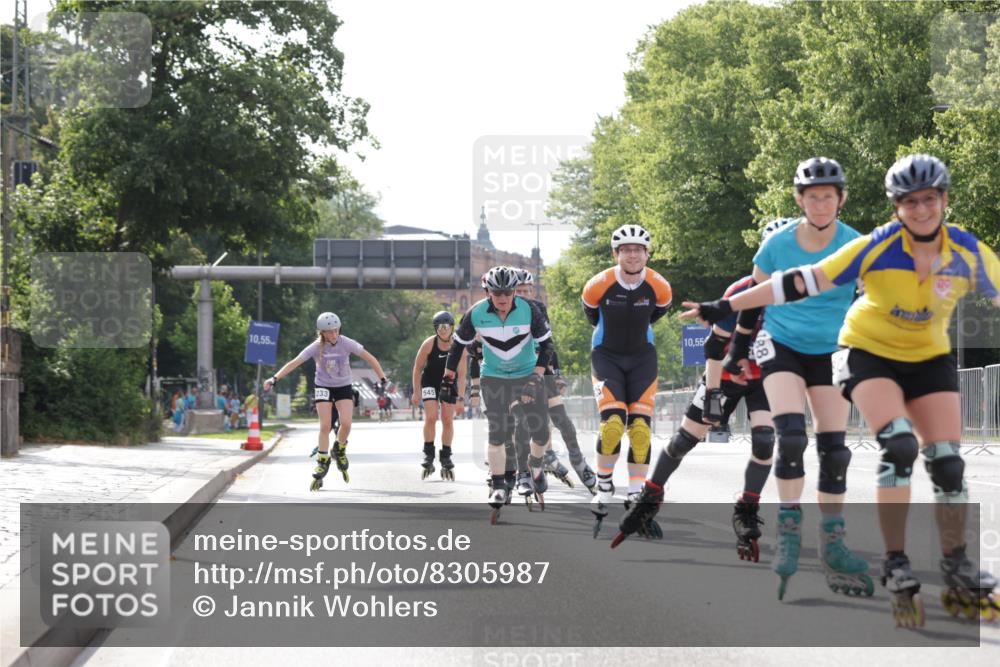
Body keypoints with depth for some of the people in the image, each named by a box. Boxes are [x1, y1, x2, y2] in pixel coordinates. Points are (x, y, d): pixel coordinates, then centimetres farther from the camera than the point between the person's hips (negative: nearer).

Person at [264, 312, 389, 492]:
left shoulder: (346, 343, -17)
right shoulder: (316, 347, -18)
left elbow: (370, 358, -10)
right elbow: (294, 363, -22)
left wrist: (382, 379, -13)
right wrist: (275, 379, -32)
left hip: (343, 387, 0)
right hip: (323, 387, 0)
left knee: (346, 423, -15)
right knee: (325, 425, -11)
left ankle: (339, 450, 14)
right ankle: (322, 463, 1)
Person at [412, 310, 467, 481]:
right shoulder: (429, 344, -22)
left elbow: (462, 374, -18)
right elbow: (417, 367, -9)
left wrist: (460, 398, -22)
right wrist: (416, 392, -7)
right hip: (430, 382, -1)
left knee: (448, 421, 0)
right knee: (431, 418, -14)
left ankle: (446, 459, 12)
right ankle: (428, 455, -3)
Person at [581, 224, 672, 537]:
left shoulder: (659, 287, -14)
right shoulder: (598, 285, -19)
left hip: (641, 357, 2)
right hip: (607, 356, -2)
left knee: (640, 429, -8)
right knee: (612, 424, -19)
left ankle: (635, 498, 1)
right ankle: (604, 486, 2)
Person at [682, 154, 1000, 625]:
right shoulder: (876, 248, -23)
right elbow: (803, 283, -21)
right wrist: (725, 307, -21)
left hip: (930, 360, 3)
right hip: (870, 353, -3)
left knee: (948, 462, -5)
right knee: (899, 446, -24)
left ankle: (957, 573, 11)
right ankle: (896, 569, -16)